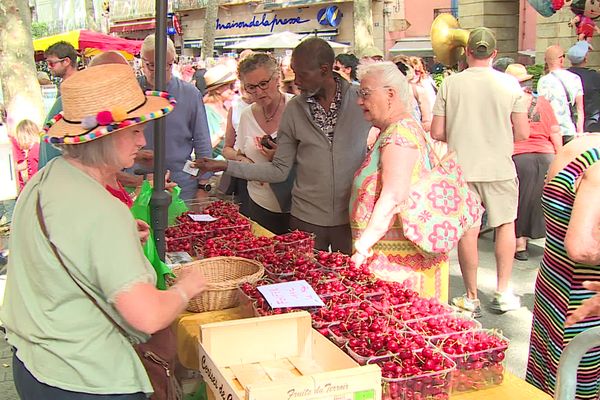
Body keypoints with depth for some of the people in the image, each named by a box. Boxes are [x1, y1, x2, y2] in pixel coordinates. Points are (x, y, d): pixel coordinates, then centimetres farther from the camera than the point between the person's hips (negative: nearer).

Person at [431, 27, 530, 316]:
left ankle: (471, 298, 17)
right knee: (505, 224, 17)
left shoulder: (450, 84, -5)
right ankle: (503, 293, 20)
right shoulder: (510, 84, -5)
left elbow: (437, 133, -4)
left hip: (461, 168, 0)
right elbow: (522, 133, -3)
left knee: (467, 231, 7)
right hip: (500, 168, 0)